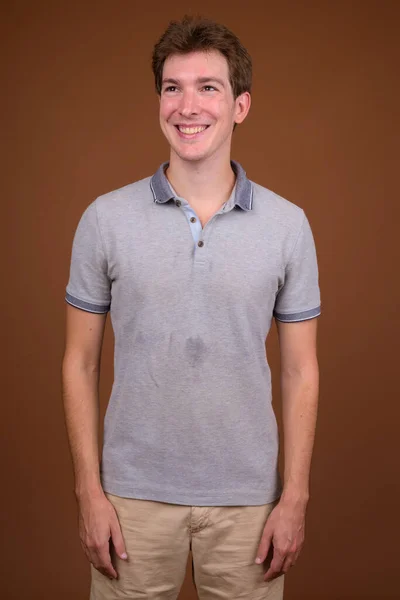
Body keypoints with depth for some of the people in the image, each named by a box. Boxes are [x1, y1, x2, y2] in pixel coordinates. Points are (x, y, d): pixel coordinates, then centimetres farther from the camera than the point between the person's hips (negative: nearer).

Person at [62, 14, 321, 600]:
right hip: (134, 495, 0)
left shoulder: (288, 224, -3)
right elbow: (80, 363, 0)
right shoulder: (105, 219, -4)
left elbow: (300, 370, 1)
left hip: (248, 498, 1)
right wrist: (89, 492, -3)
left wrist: (295, 498, -2)